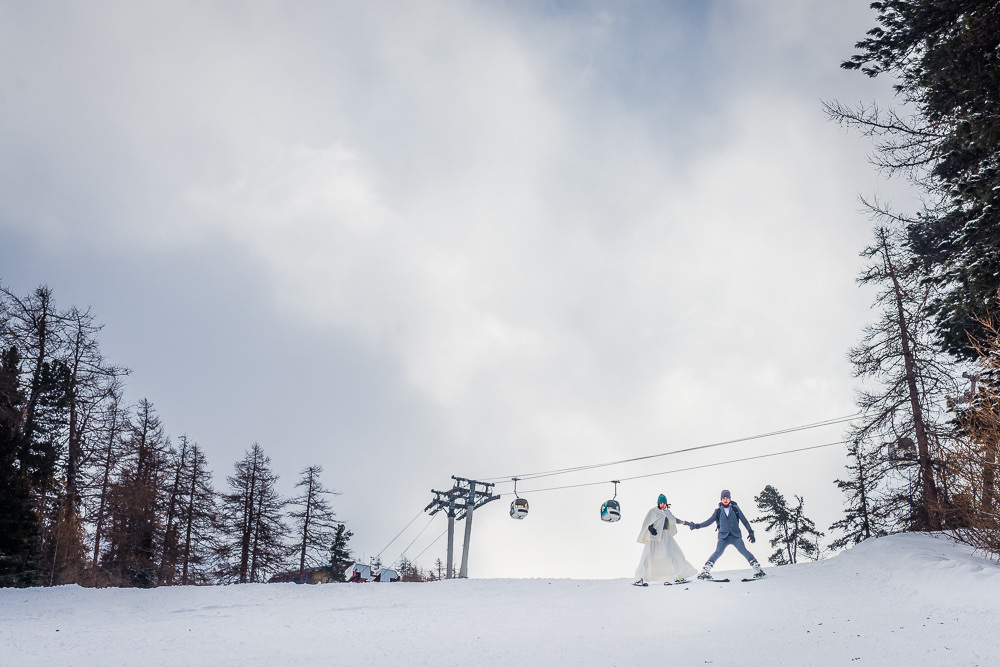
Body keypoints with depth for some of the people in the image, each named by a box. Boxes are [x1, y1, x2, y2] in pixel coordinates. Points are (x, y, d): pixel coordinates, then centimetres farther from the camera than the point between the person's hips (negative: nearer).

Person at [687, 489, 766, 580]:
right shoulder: (718, 511, 10)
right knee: (718, 552, -20)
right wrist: (696, 526, 3)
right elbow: (709, 521, 12)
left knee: (744, 551, -15)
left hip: (736, 536, 0)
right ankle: (705, 571, -20)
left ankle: (757, 569, -7)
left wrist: (751, 532, 7)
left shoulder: (735, 509, 8)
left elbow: (744, 521, 12)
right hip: (723, 536, 0)